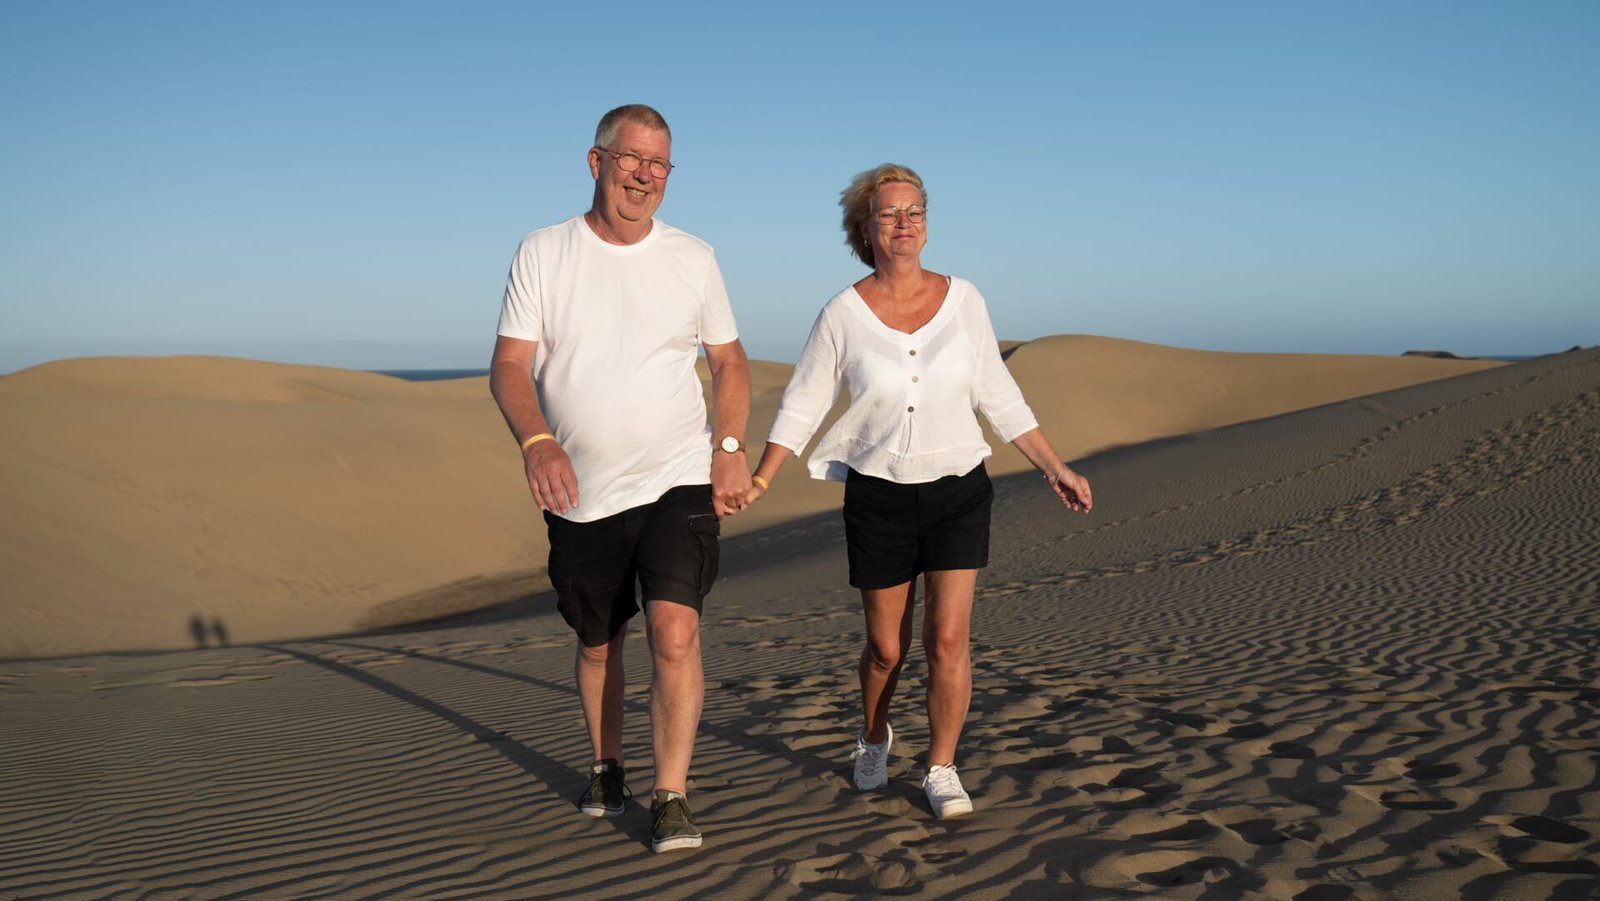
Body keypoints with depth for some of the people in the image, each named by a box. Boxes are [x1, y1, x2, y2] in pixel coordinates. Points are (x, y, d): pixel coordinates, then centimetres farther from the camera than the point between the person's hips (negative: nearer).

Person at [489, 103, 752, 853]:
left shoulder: (693, 258, 3)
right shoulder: (542, 254, -2)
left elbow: (729, 360, 10)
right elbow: (509, 365, -7)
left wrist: (730, 449, -4)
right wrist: (537, 441, -26)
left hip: (678, 483, 0)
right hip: (582, 494, 1)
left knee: (674, 630, -17)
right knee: (597, 642, 15)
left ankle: (671, 799, -6)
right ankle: (606, 769, 39)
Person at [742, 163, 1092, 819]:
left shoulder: (963, 299, -2)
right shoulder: (843, 314, -7)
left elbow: (999, 397, 6)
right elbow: (801, 406, 0)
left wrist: (1055, 469, 6)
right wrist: (759, 480, -9)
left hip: (957, 493, 1)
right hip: (879, 499, -1)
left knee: (948, 639, -8)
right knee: (887, 647, 10)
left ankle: (941, 770, 11)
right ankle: (873, 737, 40)